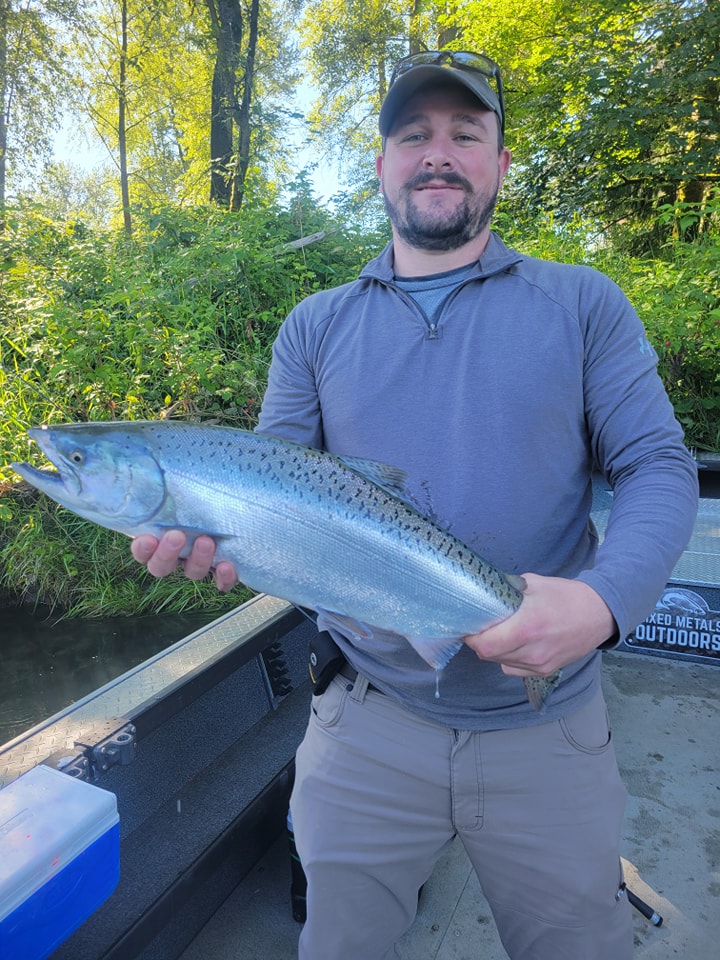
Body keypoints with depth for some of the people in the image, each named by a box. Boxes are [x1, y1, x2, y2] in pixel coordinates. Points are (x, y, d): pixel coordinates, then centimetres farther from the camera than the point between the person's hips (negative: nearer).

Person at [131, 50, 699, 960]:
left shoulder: (582, 305, 0)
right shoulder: (315, 326, 3)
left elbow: (657, 469, -4)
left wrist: (605, 599, -23)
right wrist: (206, 525, -21)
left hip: (546, 728, 0)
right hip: (367, 721, 1)